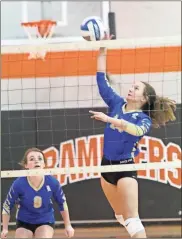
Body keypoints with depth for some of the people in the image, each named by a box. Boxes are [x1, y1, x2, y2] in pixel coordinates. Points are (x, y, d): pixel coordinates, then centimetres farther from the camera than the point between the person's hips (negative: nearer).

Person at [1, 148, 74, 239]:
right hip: (24, 222, 0)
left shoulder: (52, 182, -22)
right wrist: (5, 229, -4)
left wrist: (68, 225, 4)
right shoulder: (19, 184, -25)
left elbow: (62, 203, -3)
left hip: (46, 221, 0)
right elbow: (7, 206, -8)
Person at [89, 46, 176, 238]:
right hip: (107, 165, 6)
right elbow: (102, 80, 4)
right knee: (121, 216, 15)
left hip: (126, 167, -6)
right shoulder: (117, 104, 4)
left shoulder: (144, 120, -9)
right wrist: (102, 52, -4)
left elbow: (137, 130, -32)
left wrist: (110, 120, -44)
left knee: (131, 217, -14)